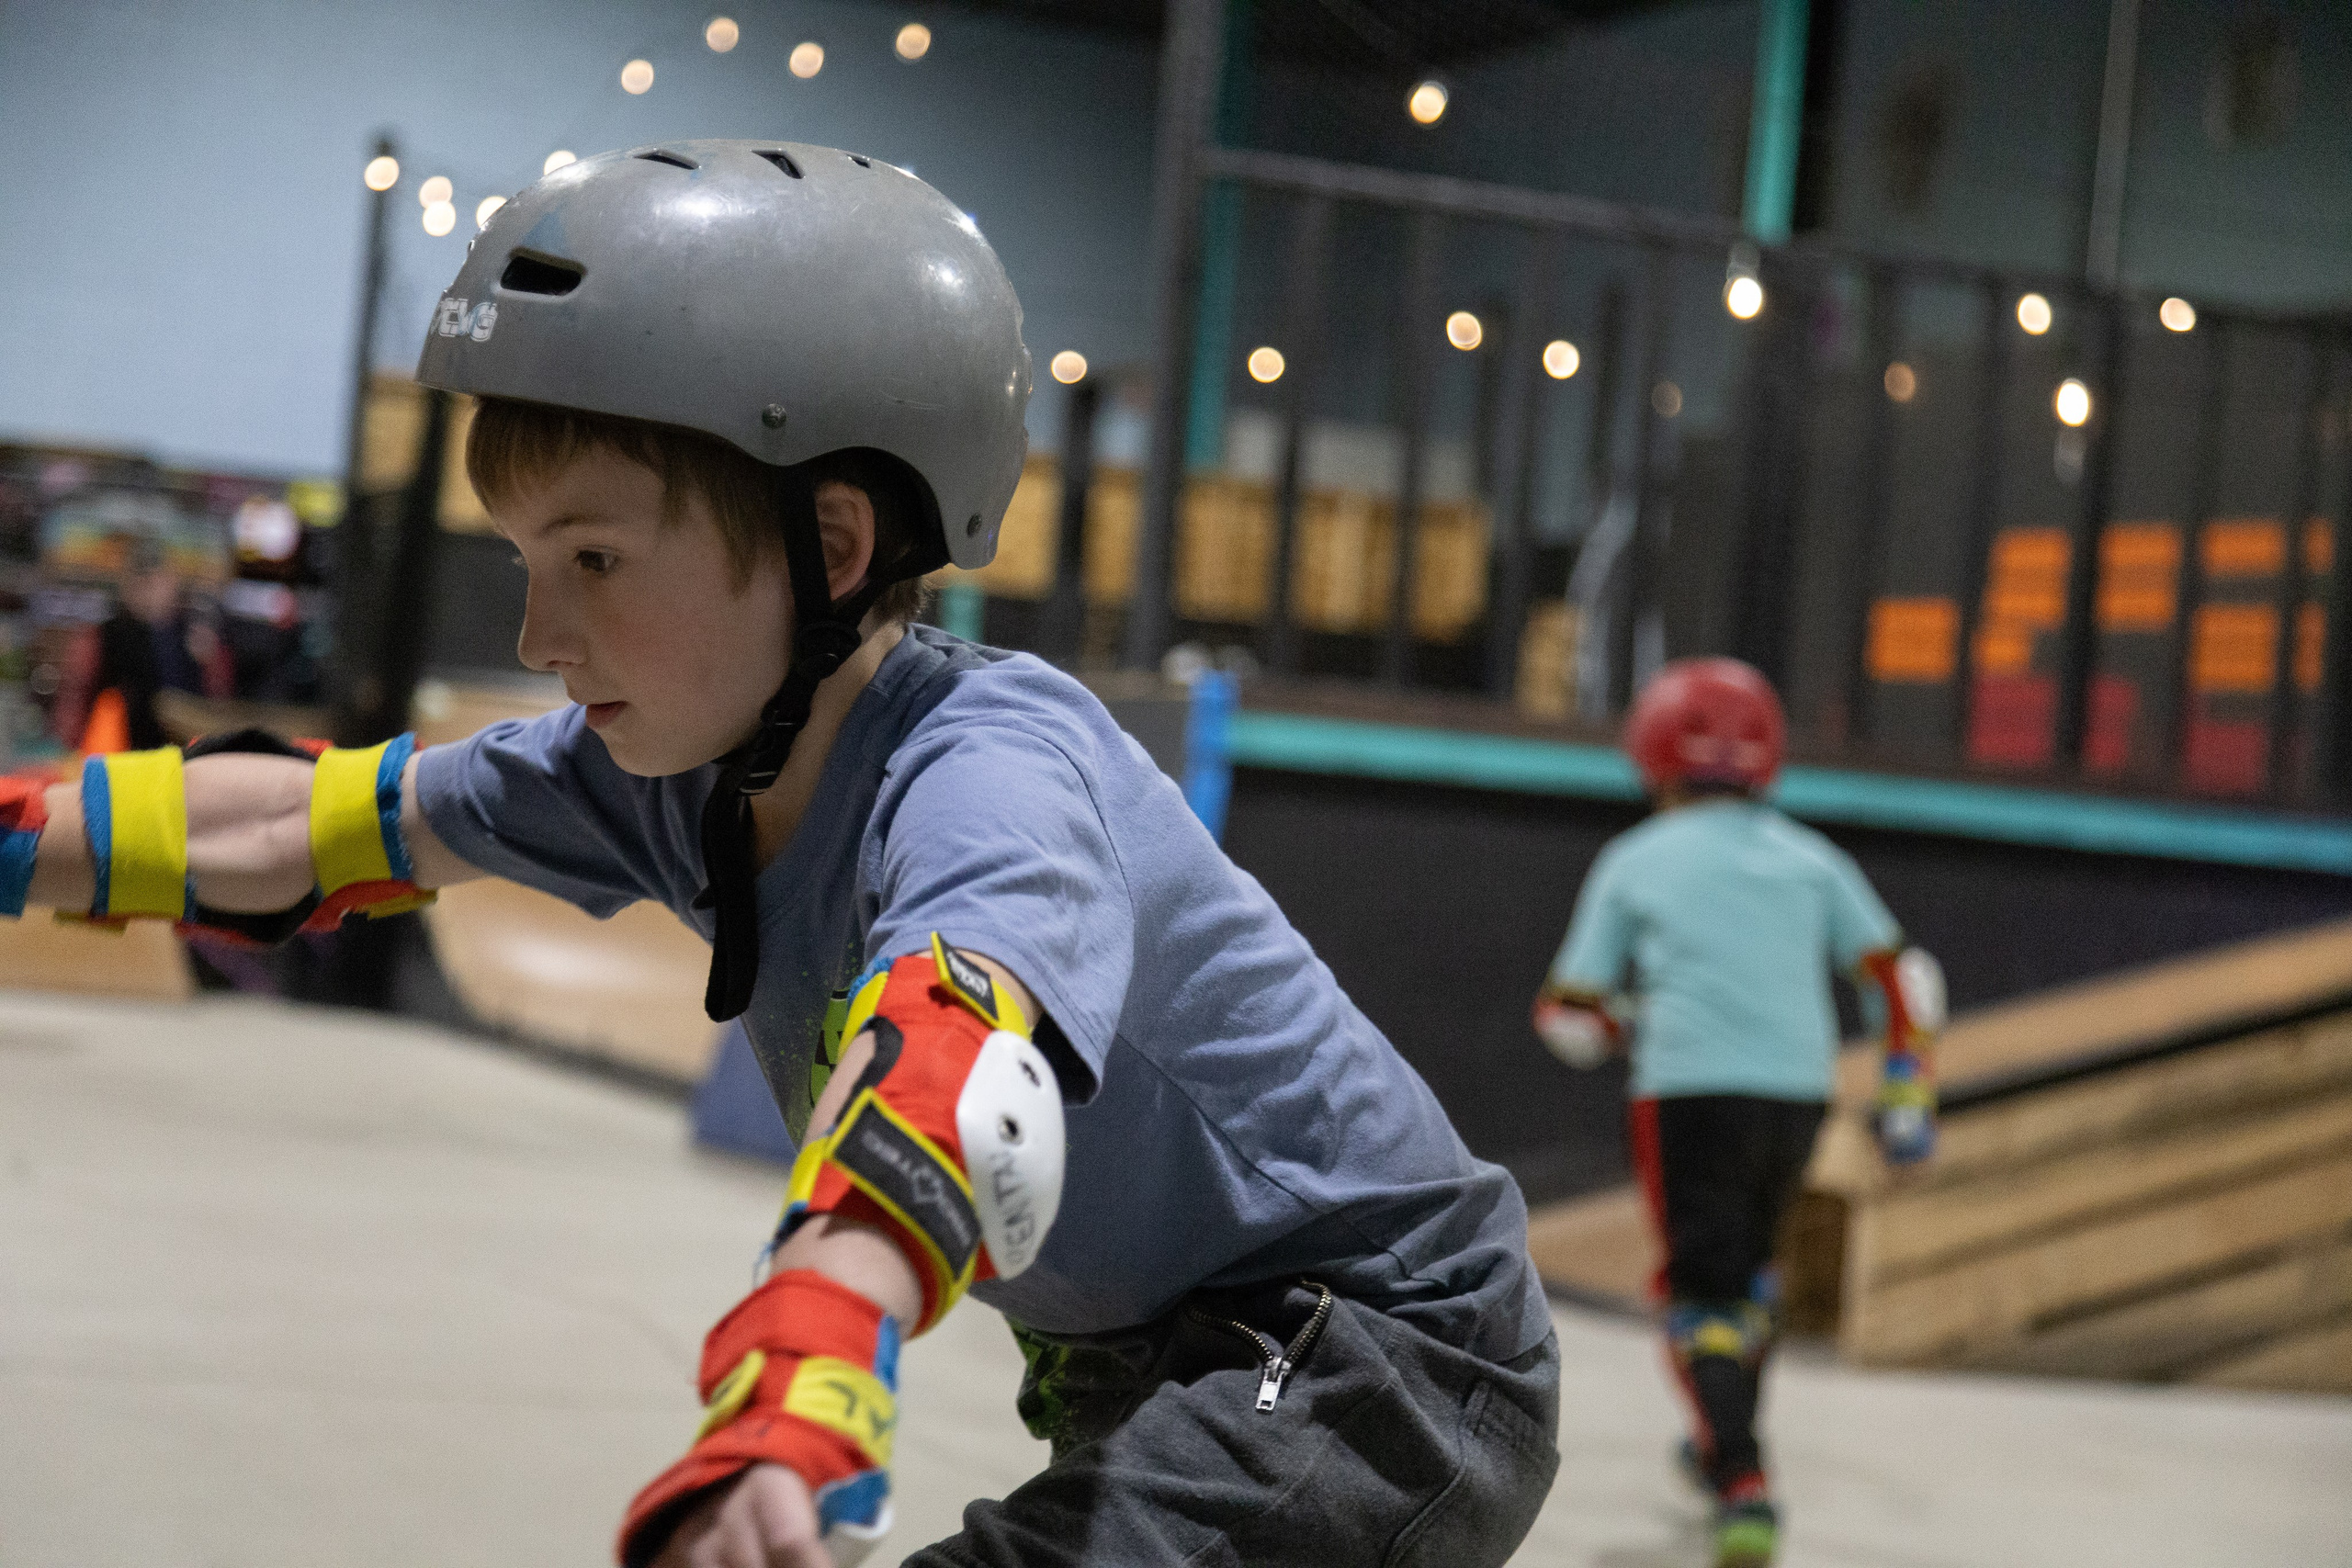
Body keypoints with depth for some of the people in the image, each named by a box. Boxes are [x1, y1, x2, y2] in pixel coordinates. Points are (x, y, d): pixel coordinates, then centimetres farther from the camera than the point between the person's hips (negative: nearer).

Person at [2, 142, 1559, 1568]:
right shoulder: (698, 757, -2)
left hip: (1381, 1372, -9)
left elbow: (949, 1041, -48)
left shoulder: (988, 767, -27)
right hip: (1160, 1377, 9)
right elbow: (305, 827, 4)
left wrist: (798, 1401, -65)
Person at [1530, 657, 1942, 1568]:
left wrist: (1622, 1023, 27)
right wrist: (1907, 1097, 9)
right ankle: (1723, 1448, 37)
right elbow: (1900, 978, 6)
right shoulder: (1808, 859, 13)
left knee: (1704, 1296, 0)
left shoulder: (1632, 863, 6)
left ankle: (1744, 1492, -17)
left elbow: (1569, 1021, 6)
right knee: (1747, 1265, 25)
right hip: (1799, 1093, 4)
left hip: (1689, 1093, -3)